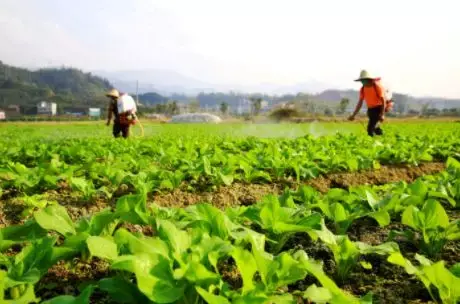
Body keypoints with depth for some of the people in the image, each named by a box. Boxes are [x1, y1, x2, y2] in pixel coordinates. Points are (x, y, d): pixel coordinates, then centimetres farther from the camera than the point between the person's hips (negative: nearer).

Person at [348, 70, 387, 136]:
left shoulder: (377, 87, -15)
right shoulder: (363, 89, 2)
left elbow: (383, 101, -16)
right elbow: (360, 103, 6)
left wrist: (382, 114, -25)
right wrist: (353, 115, 1)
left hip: (379, 109, -6)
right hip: (370, 110, 7)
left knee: (370, 128, -17)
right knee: (375, 128, 12)